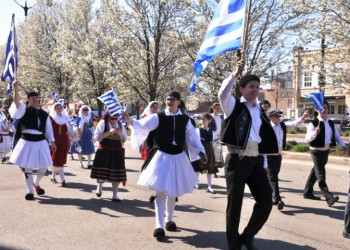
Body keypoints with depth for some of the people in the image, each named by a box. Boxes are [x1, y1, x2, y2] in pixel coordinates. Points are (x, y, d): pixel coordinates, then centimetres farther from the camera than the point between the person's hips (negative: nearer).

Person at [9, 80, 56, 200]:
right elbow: (16, 101, -24)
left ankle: (36, 183, 36)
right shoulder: (24, 110, -4)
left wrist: (52, 142, 8)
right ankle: (30, 191, 17)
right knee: (27, 167, 3)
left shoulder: (43, 114, 6)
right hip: (27, 142, -3)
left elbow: (49, 129, 11)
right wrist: (15, 88, -37)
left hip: (40, 142, 3)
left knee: (43, 166, 7)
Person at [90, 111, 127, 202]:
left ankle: (115, 195, 6)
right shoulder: (103, 123, -3)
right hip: (104, 151, -3)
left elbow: (124, 139, 7)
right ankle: (99, 188, 36)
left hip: (117, 152, 3)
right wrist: (109, 132, -18)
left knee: (116, 174, 0)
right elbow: (97, 137, -11)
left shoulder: (120, 125, 8)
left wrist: (119, 133, -13)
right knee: (102, 172, 6)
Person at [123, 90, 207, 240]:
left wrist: (200, 152, -4)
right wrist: (131, 122, -39)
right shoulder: (158, 117, -9)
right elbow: (143, 126, -20)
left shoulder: (185, 119, 0)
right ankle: (159, 225, -1)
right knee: (161, 191, -6)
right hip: (162, 156, -3)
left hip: (178, 157, 3)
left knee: (173, 191, 16)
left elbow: (192, 136, 4)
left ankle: (169, 220, 35)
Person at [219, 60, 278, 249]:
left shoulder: (260, 111, 16)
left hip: (256, 161, 5)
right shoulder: (234, 106, 0)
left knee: (266, 201, 1)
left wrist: (264, 164, 16)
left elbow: (263, 139, 18)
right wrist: (235, 74, -28)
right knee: (235, 204, 3)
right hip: (237, 160, -5)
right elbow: (222, 94, -22)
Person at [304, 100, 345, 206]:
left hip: (326, 150, 8)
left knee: (316, 171, 16)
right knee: (320, 174, -7)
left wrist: (343, 146, -4)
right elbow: (308, 139, -22)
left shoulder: (331, 123, 6)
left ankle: (308, 192, 29)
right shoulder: (313, 123, -15)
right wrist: (315, 133, -40)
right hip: (317, 150, -7)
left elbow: (336, 135, 10)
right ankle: (329, 197, -10)